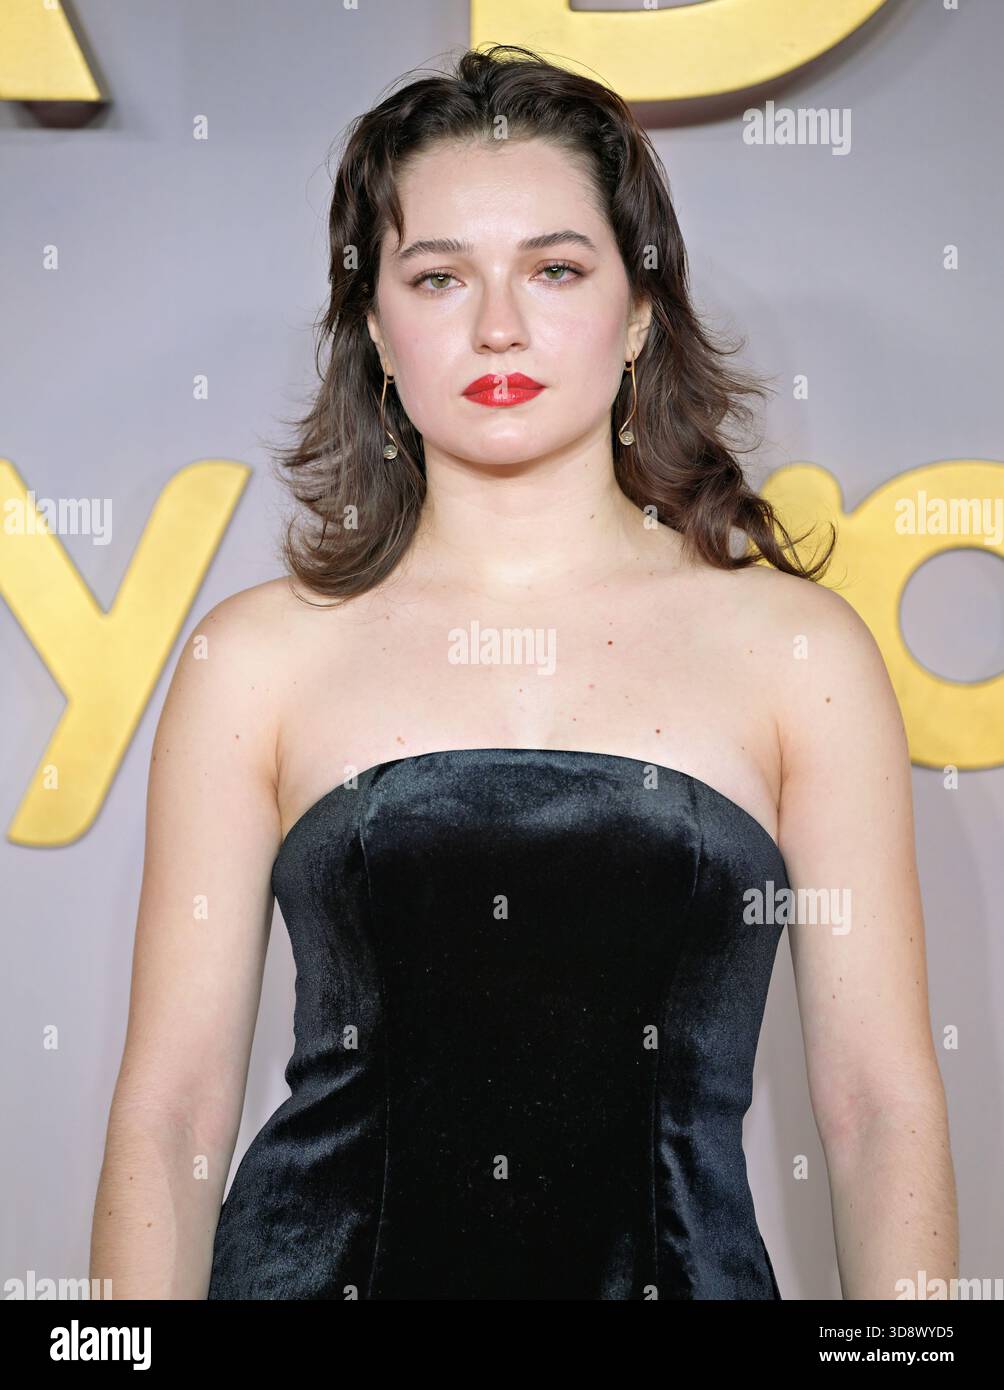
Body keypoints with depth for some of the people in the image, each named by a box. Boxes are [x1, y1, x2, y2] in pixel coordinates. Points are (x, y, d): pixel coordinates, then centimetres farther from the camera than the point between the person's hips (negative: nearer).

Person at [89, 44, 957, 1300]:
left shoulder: (796, 646, -2)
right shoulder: (256, 655, -2)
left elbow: (883, 1109, -3)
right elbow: (170, 1109, -4)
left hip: (679, 1261, 1)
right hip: (322, 1259, 0)